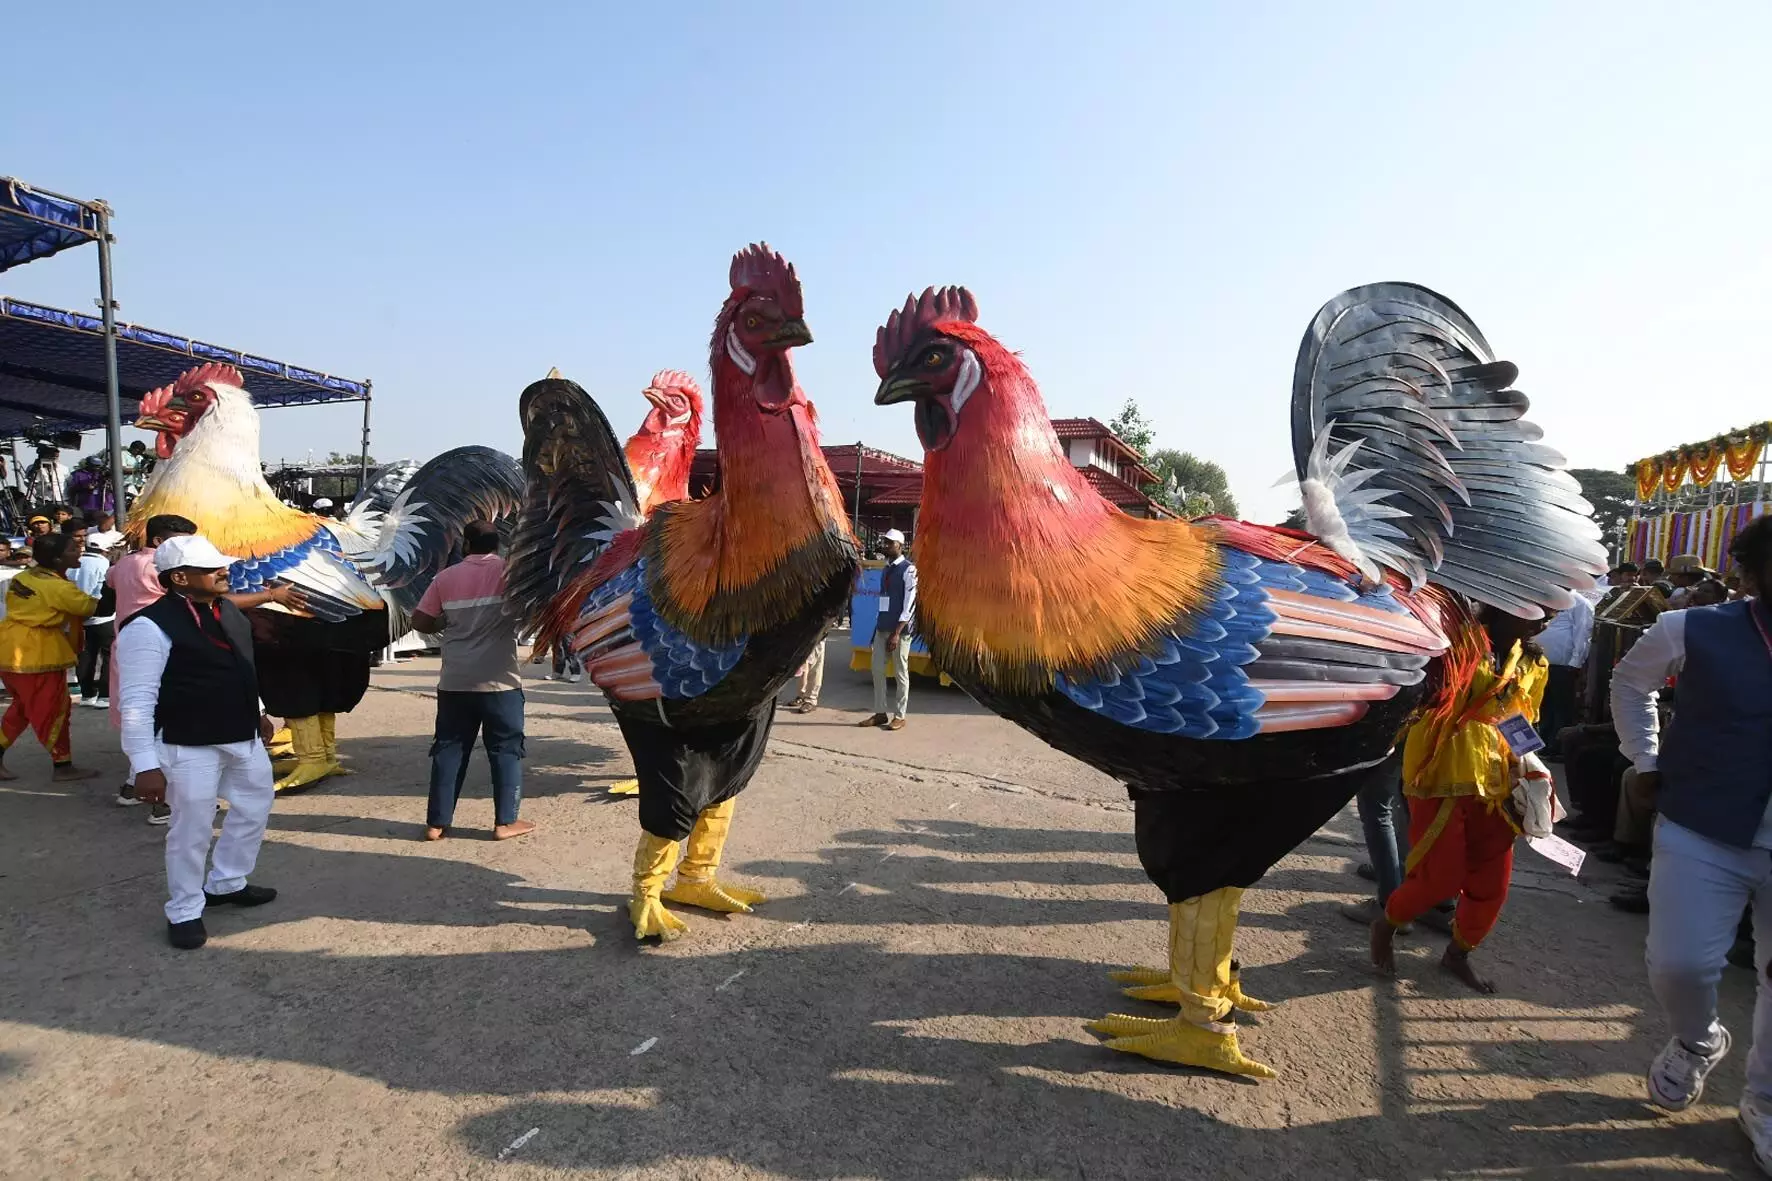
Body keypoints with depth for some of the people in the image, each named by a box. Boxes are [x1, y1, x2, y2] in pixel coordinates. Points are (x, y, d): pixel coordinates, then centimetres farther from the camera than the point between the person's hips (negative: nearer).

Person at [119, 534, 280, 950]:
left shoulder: (227, 611, 5)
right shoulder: (151, 627, -20)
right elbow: (136, 701, -20)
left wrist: (256, 713, 24)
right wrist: (145, 764, -21)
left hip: (242, 737, 9)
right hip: (188, 745, -8)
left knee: (256, 804, 21)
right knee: (191, 829, 4)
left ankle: (225, 884, 40)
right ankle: (184, 912, 24)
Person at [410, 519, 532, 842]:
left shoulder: (446, 577, 6)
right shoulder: (509, 570, -3)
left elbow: (420, 621, 7)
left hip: (454, 681, 3)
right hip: (499, 680, -3)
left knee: (449, 748, 11)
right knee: (506, 748, 5)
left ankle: (437, 822, 14)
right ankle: (506, 821, 6)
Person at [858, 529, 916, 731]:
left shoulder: (908, 570, -9)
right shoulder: (885, 570, 14)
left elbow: (910, 604, -14)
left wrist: (897, 633, -18)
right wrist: (878, 626, 13)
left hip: (900, 629, -7)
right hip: (881, 627, 7)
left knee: (901, 673, 1)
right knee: (877, 670, 8)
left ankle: (899, 716, 10)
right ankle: (881, 712, 17)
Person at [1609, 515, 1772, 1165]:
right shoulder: (1696, 631, -6)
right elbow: (1630, 681, 12)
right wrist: (1648, 761, 7)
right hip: (1702, 835, -1)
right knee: (1678, 964, -3)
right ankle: (1697, 1042, 32)